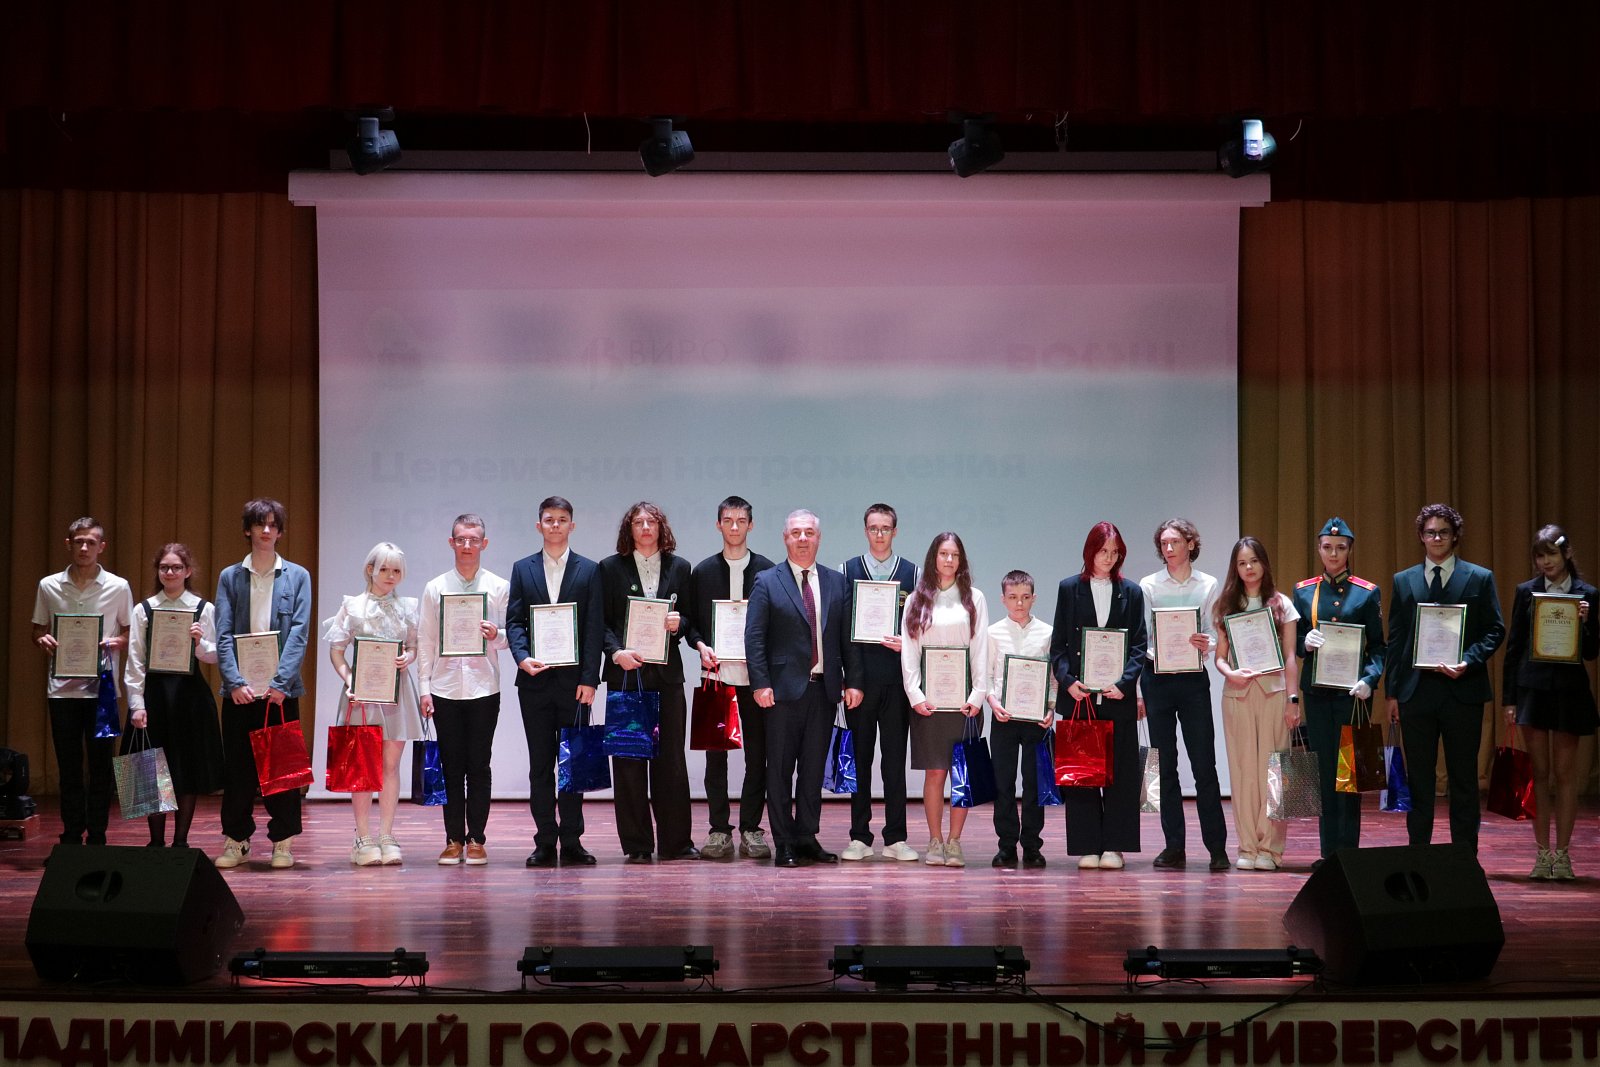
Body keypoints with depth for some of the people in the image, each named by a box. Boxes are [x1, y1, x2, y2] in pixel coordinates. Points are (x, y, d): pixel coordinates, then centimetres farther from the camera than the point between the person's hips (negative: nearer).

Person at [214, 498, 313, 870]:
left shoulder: (297, 576, 5)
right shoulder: (230, 577, 7)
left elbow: (299, 634, -3)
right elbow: (223, 635, 0)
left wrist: (280, 683, -14)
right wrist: (235, 682, -14)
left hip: (281, 689, -1)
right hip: (238, 689, 1)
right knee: (237, 766, 5)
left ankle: (282, 842, 11)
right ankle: (235, 840, 14)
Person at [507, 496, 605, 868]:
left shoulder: (589, 570, 5)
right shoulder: (523, 569, 10)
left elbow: (595, 628, 0)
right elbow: (514, 620, 4)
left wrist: (589, 679, -8)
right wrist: (523, 657, -15)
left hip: (574, 680, -1)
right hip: (535, 680, 2)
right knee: (540, 764, 4)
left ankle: (572, 841, 6)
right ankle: (545, 842, 8)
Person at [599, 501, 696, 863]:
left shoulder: (679, 567, 11)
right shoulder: (610, 568, 6)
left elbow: (690, 617, 13)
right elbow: (601, 621, 2)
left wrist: (677, 625, -9)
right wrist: (617, 652, -14)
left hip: (666, 672, 1)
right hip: (625, 672, -1)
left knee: (671, 757, 2)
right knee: (628, 758, 0)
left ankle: (675, 841, 8)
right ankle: (636, 844, 5)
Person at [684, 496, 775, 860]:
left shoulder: (767, 570, 6)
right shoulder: (702, 571, 9)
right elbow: (690, 621, 11)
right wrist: (701, 646, -8)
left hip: (755, 674, -1)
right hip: (717, 672, 1)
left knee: (758, 754, 2)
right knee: (715, 754, 2)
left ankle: (751, 829, 9)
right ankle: (719, 829, 9)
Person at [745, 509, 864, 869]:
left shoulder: (837, 583, 11)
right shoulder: (767, 582, 1)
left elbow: (848, 637, 9)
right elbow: (754, 637, -4)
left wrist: (853, 682, 2)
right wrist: (761, 684, -13)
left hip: (824, 689, 3)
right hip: (784, 690, -3)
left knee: (814, 768, 8)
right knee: (780, 769, 2)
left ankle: (807, 837, 16)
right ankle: (784, 845, 7)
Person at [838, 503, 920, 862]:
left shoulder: (912, 573, 9)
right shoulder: (848, 570, 7)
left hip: (897, 677, 0)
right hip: (859, 677, 0)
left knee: (895, 758, 2)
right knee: (859, 757, 3)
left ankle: (895, 838, 7)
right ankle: (860, 837, 8)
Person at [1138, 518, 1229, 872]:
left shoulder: (1208, 586, 6)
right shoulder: (1148, 586, 5)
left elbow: (1214, 634, 4)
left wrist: (1206, 644, -19)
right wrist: (1137, 690, -10)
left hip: (1193, 679, 0)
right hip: (1156, 679, 1)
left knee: (1204, 764, -3)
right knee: (1165, 765, 3)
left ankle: (1217, 847, 1)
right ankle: (1174, 846, 9)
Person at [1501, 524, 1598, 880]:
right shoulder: (1526, 592, 4)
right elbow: (1513, 647, 5)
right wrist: (1509, 698, 2)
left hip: (1570, 690, -1)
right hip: (1533, 687, 1)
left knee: (1565, 774, 3)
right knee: (1540, 774, 4)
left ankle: (1562, 854, 9)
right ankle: (1543, 854, 10)